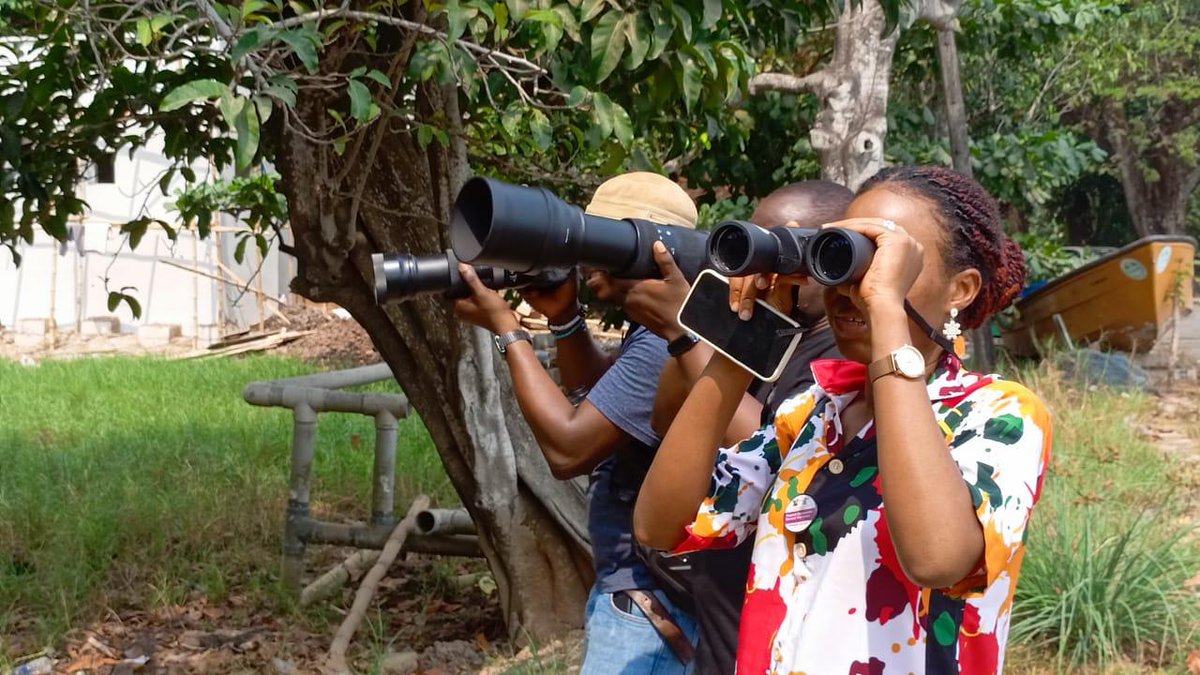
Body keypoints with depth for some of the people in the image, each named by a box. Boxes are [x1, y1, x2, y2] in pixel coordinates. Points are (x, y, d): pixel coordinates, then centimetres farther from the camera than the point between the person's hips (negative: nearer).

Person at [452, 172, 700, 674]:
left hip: (649, 605, -11)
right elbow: (595, 386, 25)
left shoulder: (666, 341, -24)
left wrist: (507, 330, -16)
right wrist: (563, 317, 5)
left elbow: (567, 449, -24)